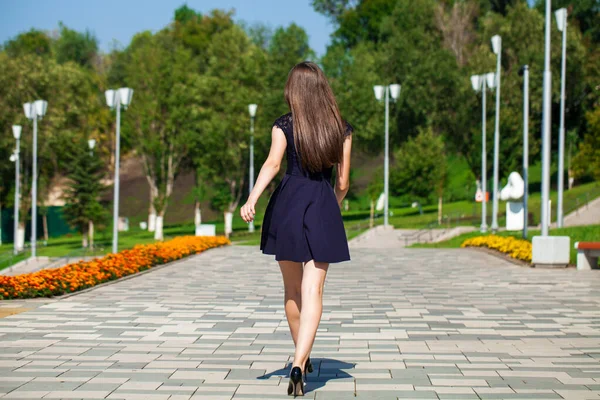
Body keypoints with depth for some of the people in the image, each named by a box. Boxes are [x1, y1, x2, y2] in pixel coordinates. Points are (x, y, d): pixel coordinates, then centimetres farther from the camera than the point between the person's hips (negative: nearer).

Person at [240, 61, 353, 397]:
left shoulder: (284, 125, 3)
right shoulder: (342, 129, 7)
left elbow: (273, 163, -13)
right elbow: (343, 182, 7)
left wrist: (252, 199, -22)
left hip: (288, 203, 1)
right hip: (323, 207, 0)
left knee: (293, 289, 15)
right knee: (313, 291, -6)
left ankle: (302, 358, 30)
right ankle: (299, 363, -22)